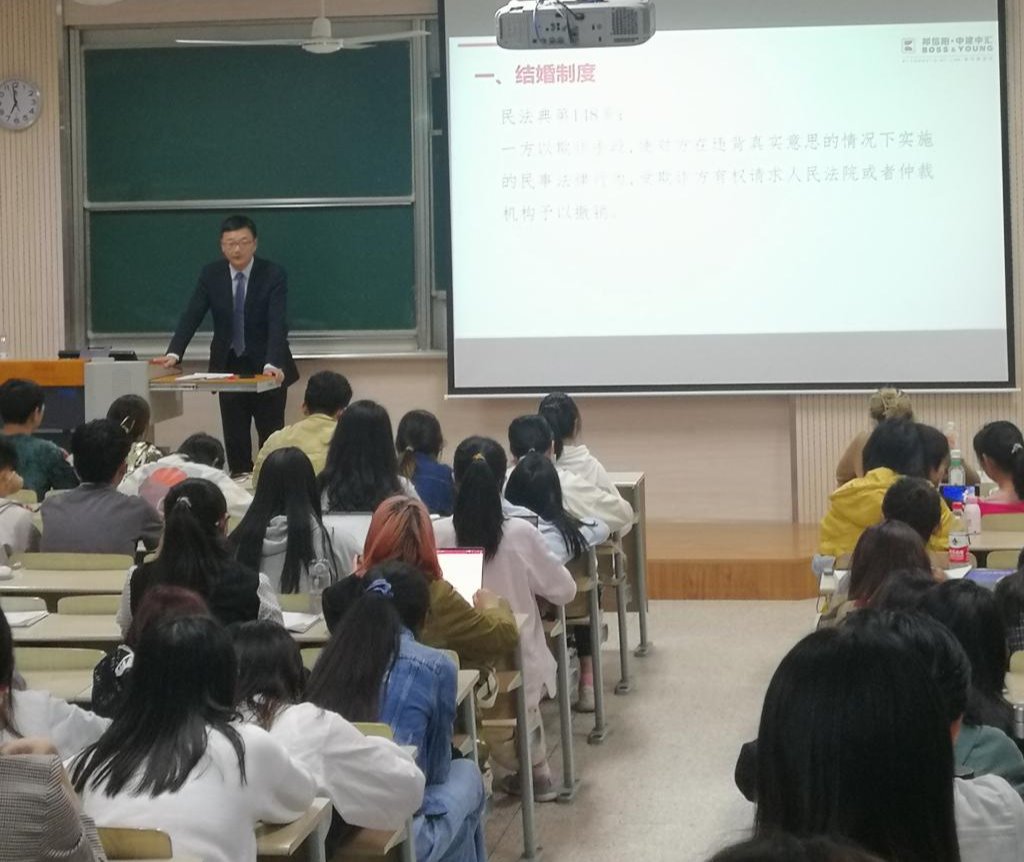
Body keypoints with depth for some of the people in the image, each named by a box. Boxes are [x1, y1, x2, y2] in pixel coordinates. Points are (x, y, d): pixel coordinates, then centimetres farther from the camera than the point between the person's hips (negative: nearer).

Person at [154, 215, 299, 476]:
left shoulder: (273, 275, -12)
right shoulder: (210, 275, -3)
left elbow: (278, 323, -23)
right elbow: (191, 316, -9)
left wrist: (272, 364, -37)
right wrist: (174, 353, -24)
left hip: (267, 368, -3)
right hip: (228, 367, 3)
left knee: (272, 439, 1)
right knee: (235, 440, 4)